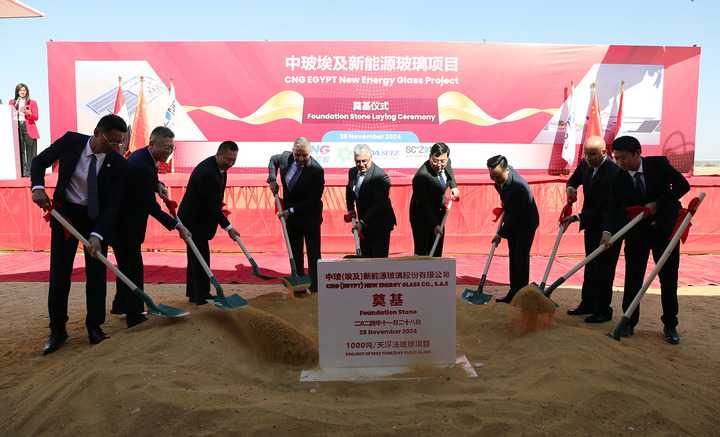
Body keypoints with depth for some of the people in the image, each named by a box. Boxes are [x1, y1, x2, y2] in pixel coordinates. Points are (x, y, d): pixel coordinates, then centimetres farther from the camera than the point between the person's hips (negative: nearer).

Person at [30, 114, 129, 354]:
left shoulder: (119, 164, -17)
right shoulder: (71, 141, -14)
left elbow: (113, 205, -17)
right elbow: (40, 161, 1)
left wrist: (97, 235, -28)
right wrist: (38, 186, -18)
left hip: (98, 217, 0)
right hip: (65, 213, 1)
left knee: (96, 273, 2)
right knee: (59, 273, 3)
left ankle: (95, 327, 16)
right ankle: (57, 330, 15)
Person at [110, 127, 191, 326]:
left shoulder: (143, 156, 3)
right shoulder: (141, 165, -27)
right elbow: (151, 206, -26)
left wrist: (157, 185, 7)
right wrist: (177, 225, -24)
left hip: (126, 221, 10)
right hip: (125, 224, -10)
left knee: (127, 264, 21)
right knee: (133, 266, -3)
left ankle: (121, 305, 37)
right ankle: (134, 314, 6)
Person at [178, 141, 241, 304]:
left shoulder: (218, 167, 2)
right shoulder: (207, 172, -29)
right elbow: (211, 205, -28)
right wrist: (228, 227, -26)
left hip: (200, 218, 10)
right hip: (194, 220, -10)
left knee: (196, 256, 15)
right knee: (200, 256, -7)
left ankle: (193, 293, 24)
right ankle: (201, 295, 0)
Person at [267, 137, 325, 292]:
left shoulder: (316, 170, -24)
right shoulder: (285, 157, -8)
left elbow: (313, 200, -24)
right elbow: (273, 160, 17)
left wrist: (291, 211, -25)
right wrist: (272, 180, 2)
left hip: (310, 217, -5)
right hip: (291, 215, 5)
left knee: (313, 254, 4)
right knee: (295, 253, 14)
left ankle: (315, 286, 14)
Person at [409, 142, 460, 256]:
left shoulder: (446, 163, -10)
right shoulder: (422, 175, -32)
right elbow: (424, 205, -28)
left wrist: (453, 186, 4)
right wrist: (435, 225, -30)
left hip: (438, 214, 7)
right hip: (422, 217, -7)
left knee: (437, 252, 12)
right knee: (422, 252, -5)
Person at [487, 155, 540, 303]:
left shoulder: (519, 186, -35)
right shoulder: (500, 178, -12)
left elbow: (515, 215, -28)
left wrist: (500, 234, -20)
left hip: (526, 222, -8)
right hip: (513, 221, 8)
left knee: (521, 257, -8)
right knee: (513, 256, 10)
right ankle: (514, 292, 16)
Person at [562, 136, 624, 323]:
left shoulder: (614, 172, -25)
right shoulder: (585, 164, -1)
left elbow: (605, 207, -27)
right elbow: (574, 179, 19)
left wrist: (577, 217, -31)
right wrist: (571, 187, -5)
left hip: (609, 226, -8)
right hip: (591, 223, 8)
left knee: (604, 269, -2)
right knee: (590, 266, 16)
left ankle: (603, 310, 9)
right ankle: (587, 304, 27)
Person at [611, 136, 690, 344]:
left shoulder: (659, 163, -10)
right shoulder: (618, 178, -9)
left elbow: (683, 185, -12)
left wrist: (658, 203, -20)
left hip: (665, 227, -1)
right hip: (637, 232, 1)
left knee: (669, 278, 6)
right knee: (633, 277, 4)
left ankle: (670, 325, 19)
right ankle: (629, 321, 17)